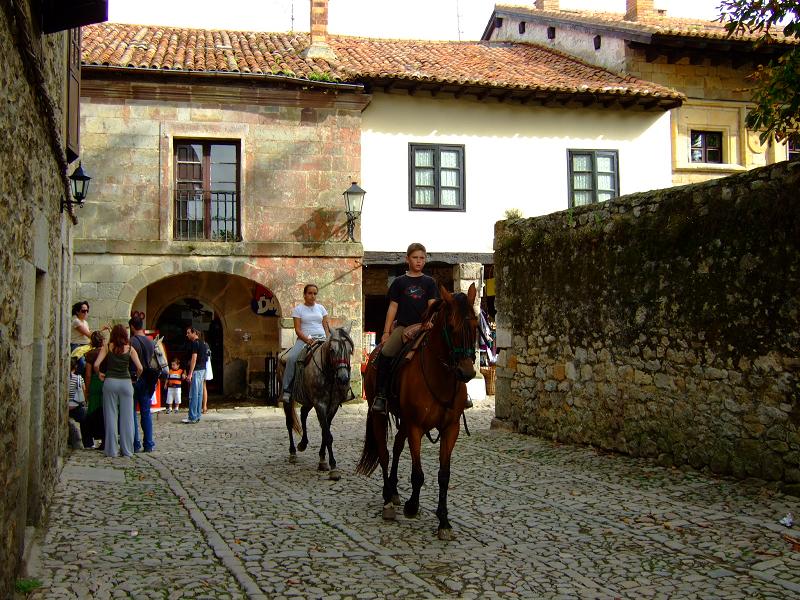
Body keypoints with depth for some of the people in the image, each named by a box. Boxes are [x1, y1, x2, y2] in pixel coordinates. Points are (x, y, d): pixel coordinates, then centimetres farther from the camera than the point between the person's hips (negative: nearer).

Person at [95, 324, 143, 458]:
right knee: (127, 417, 5)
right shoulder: (130, 349, 2)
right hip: (126, 382, 0)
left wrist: (99, 375, 10)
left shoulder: (107, 347, 2)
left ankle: (112, 450, 7)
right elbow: (140, 368, -5)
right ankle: (127, 450, 7)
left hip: (110, 382, 0)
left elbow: (96, 365, -8)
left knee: (111, 416, 5)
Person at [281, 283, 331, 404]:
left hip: (321, 338, 2)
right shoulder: (298, 309, 8)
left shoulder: (320, 308, 17)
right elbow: (297, 329, -1)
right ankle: (287, 390, -23)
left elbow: (326, 327, 14)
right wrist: (307, 339, -18)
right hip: (304, 339, -2)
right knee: (291, 358, -29)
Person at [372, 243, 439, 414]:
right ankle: (380, 395, -20)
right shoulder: (399, 282, 12)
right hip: (402, 326, -1)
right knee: (385, 353, -25)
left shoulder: (429, 282, 13)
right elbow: (393, 307, 10)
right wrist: (386, 332, 4)